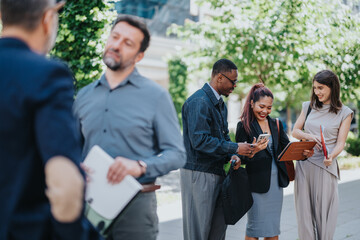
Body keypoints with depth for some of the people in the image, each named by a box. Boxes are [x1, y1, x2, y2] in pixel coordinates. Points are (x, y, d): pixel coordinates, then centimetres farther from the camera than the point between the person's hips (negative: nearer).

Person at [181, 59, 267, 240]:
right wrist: (235, 148, -20)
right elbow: (199, 141, -24)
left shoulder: (220, 103, 15)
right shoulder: (199, 102, -16)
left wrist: (232, 156, 1)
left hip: (217, 171, 9)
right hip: (199, 173, -9)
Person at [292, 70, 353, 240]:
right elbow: (295, 131, 12)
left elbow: (340, 143, -4)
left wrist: (331, 156, -24)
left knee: (324, 210, 1)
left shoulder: (344, 113, 1)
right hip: (304, 163, 3)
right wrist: (309, 137, -9)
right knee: (304, 208, 6)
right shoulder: (309, 106, 11)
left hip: (325, 166, -3)